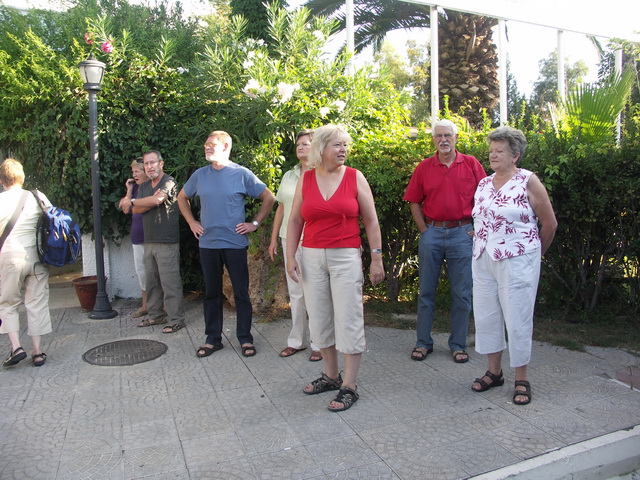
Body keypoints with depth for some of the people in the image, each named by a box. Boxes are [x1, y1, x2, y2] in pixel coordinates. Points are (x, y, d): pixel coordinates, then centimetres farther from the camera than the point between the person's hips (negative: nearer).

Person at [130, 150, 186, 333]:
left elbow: (156, 200, -22)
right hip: (149, 241, 8)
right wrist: (152, 201, -12)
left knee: (170, 282, -6)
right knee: (151, 281, 13)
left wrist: (134, 201, -3)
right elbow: (135, 210, 7)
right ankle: (156, 315, 25)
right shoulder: (144, 187, 18)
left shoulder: (169, 182, -7)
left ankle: (176, 320, 1)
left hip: (167, 242, -8)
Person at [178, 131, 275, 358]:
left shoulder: (242, 174, -3)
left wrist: (254, 223, -1)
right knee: (211, 292, 10)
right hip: (207, 244, 3)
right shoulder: (200, 175, 7)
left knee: (241, 293, 3)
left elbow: (269, 198, 2)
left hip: (235, 243, -3)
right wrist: (191, 222, 13)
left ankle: (245, 339, 16)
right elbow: (182, 198, 23)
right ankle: (213, 339, 22)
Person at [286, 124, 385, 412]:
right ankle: (331, 376, 29)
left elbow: (371, 220, 1)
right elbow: (295, 220, 10)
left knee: (348, 321, -1)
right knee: (319, 320, 11)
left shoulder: (355, 177, 0)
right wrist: (291, 256, 2)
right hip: (312, 257, 3)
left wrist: (376, 258, -3)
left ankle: (349, 387, 11)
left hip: (346, 257, -3)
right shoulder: (306, 179, 6)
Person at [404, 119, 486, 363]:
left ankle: (458, 345, 20)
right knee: (426, 291, 8)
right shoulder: (424, 167, 4)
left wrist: (475, 229, -3)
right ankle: (423, 343, 20)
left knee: (461, 293, 6)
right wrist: (424, 230, -1)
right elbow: (414, 201, 6)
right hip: (432, 233, 1)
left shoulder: (471, 164, 2)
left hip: (462, 233, -1)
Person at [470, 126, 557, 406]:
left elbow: (549, 224, 0)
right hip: (483, 260, 6)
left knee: (518, 319, 1)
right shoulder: (484, 184, 11)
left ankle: (521, 380, 17)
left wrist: (535, 254, 10)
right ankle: (494, 372, 27)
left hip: (517, 262, -6)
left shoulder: (528, 181, -6)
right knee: (485, 316, 10)